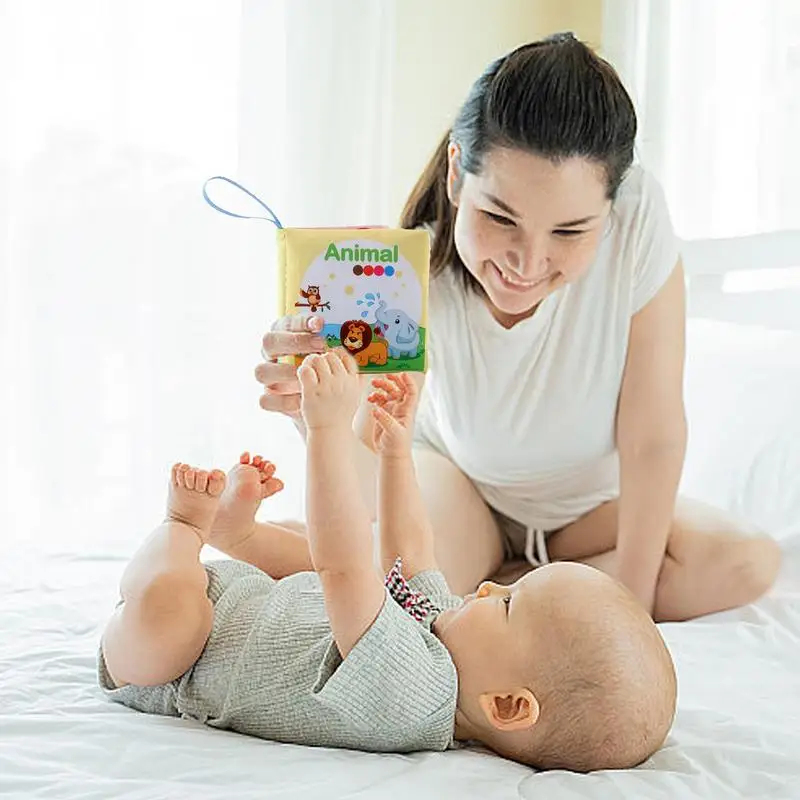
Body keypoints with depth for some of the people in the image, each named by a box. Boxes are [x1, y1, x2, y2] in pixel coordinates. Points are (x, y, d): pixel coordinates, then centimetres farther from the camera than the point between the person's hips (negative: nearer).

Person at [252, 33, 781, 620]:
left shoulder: (639, 218, -31)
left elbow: (652, 439, -23)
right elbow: (362, 492, -31)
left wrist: (633, 596, -18)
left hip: (592, 500, 3)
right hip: (462, 479, -2)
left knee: (749, 563, -23)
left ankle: (509, 577, -6)